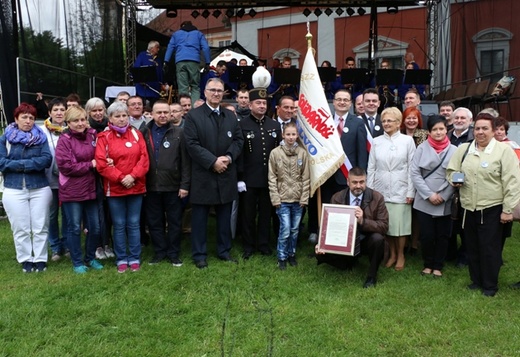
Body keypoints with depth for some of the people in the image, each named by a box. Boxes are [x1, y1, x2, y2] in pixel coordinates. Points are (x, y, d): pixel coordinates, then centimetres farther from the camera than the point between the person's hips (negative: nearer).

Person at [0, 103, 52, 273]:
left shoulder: (40, 137, 4)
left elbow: (47, 160, -9)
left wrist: (22, 164, -14)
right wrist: (31, 163, -13)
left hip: (40, 189, 0)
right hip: (14, 190, 0)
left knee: (40, 227, 6)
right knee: (21, 228, 7)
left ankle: (40, 259, 17)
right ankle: (25, 259, 21)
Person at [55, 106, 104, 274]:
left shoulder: (93, 135, 6)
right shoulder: (64, 140, -7)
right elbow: (65, 166, -15)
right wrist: (90, 165, -14)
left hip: (91, 189, 5)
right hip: (72, 191, -4)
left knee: (95, 227, 9)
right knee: (74, 228, 5)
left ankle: (90, 258, 28)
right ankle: (77, 262, 18)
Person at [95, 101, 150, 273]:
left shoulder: (136, 134, 7)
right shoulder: (104, 137, -1)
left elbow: (144, 158, 0)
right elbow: (101, 164, -8)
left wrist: (133, 176, -13)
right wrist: (121, 178, -14)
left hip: (136, 187, 2)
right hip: (114, 188, -2)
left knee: (134, 224, 8)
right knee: (119, 225, 6)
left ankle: (135, 258, 18)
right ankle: (121, 259, 18)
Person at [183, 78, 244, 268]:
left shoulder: (231, 116, 13)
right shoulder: (193, 115, -4)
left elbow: (238, 140, 8)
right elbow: (192, 144, -12)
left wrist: (229, 157, -10)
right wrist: (213, 161, -17)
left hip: (226, 174, 5)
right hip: (203, 175, -4)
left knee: (225, 216, 13)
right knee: (200, 217, 5)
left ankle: (224, 250, 26)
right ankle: (199, 254, 15)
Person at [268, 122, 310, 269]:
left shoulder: (303, 153, -2)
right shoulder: (275, 153, -5)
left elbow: (306, 177, 1)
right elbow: (272, 178, -3)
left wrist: (304, 197, -2)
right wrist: (275, 198, -7)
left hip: (298, 199, 2)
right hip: (282, 199, -2)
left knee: (295, 229, 12)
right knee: (285, 229, -3)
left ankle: (292, 254, 30)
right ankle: (282, 257, 16)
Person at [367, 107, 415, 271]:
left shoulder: (407, 140, 0)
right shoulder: (376, 141, 6)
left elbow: (412, 168, -1)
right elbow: (371, 168, 7)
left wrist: (411, 191, -5)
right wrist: (369, 190, 3)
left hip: (400, 190, -2)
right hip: (381, 190, 2)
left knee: (400, 224, 1)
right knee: (386, 224, 6)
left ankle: (400, 255, 19)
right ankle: (392, 254, 23)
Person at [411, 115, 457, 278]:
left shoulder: (454, 150, 0)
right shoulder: (422, 148, 0)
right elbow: (415, 173, -4)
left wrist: (443, 196, -10)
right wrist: (429, 194, -12)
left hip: (445, 203, 1)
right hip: (424, 201, 0)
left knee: (443, 235, 9)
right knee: (427, 235, 3)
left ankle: (438, 266, 25)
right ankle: (427, 264, 23)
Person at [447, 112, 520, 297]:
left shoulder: (504, 150, -7)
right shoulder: (463, 149, 7)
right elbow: (451, 170, 18)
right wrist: (454, 179, -6)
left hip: (492, 208, -4)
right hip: (469, 207, 5)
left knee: (490, 248, 4)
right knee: (472, 246, 14)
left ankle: (490, 285, 20)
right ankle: (476, 280, 31)